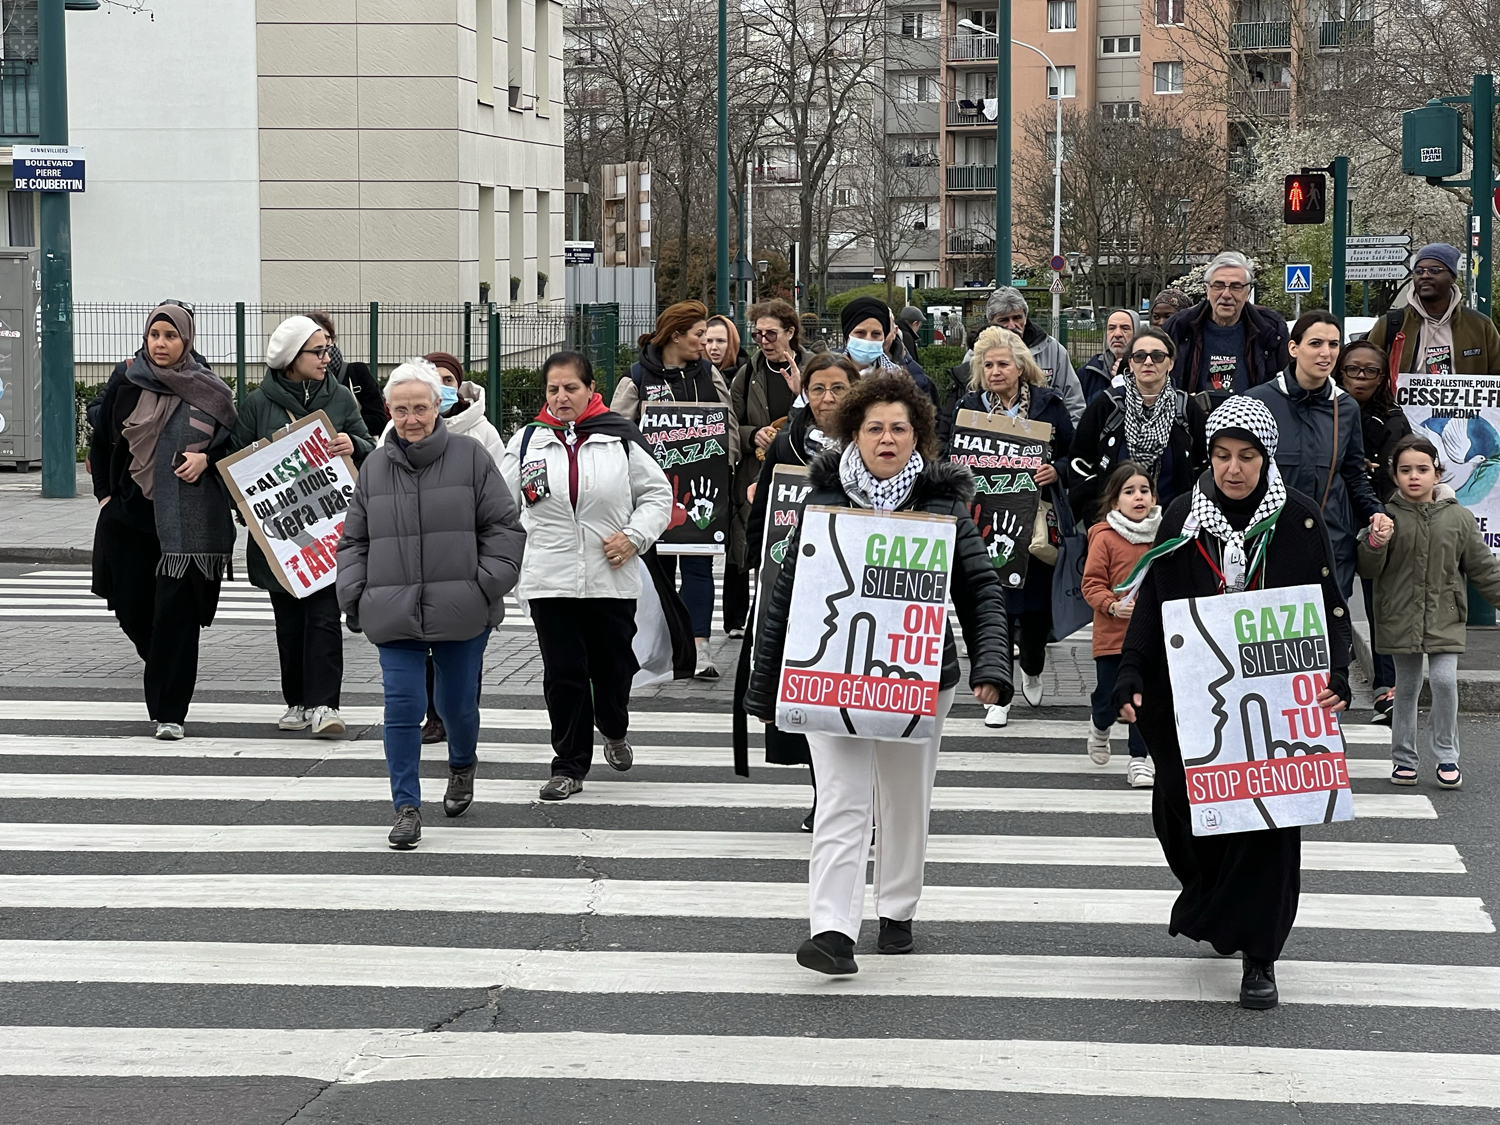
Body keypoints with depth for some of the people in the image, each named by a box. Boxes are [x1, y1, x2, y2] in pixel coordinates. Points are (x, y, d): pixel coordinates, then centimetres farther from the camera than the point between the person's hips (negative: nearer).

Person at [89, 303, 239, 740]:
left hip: (186, 520, -3)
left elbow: (234, 442, 10)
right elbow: (99, 445, 17)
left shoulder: (209, 391, 3)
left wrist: (206, 458, -9)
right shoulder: (125, 388, 7)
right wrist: (104, 494, 8)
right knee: (132, 607, 5)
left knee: (175, 611, -8)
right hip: (130, 515, 3)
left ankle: (170, 711, -3)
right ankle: (167, 681, 34)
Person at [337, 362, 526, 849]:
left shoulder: (470, 456, -1)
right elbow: (354, 540, 14)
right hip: (394, 611, 1)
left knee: (458, 703, 12)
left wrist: (489, 584, -8)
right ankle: (407, 807, -2)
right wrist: (354, 597, 3)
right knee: (402, 704, -8)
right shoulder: (375, 466, 7)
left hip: (460, 610, -1)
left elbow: (503, 527, 1)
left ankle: (463, 765, 44)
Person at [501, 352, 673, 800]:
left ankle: (615, 730, 42)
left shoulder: (621, 438, -1)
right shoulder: (527, 440, 4)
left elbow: (657, 494, 6)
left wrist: (635, 535, -8)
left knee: (613, 666, 11)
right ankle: (569, 766, 9)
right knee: (563, 674, 0)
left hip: (612, 579, 0)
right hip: (549, 581, 0)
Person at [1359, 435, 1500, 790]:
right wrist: (1375, 545, -21)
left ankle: (1445, 755, 2)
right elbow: (1368, 569, -2)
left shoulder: (1458, 517, 1)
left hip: (1445, 618, 0)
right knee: (1406, 687, 8)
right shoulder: (1388, 517, -2)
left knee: (1444, 680, -13)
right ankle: (1403, 758, 20)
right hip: (1401, 618, 0)